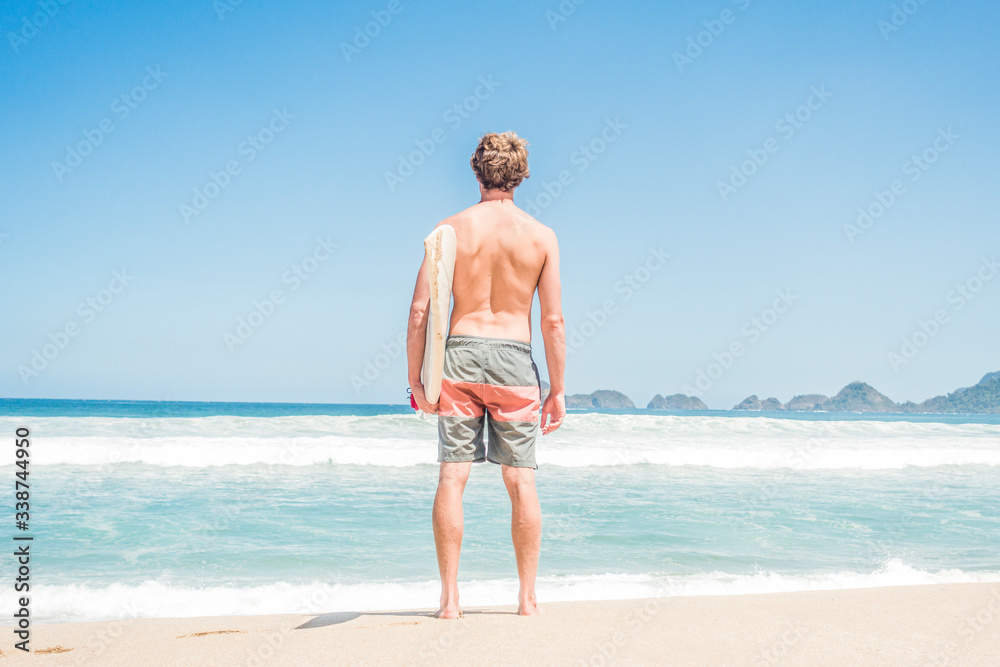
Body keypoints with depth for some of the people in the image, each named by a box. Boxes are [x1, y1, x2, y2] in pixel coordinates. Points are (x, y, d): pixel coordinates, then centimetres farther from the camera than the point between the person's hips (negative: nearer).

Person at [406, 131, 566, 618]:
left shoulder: (450, 229, 1)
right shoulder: (541, 236, 0)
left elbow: (420, 310, -3)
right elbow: (552, 320, -2)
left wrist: (415, 379, 4)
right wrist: (558, 389, 5)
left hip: (460, 356, 0)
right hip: (514, 359, 0)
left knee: (452, 476, 3)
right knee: (521, 480, 8)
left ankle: (450, 598, 4)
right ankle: (528, 597, 14)